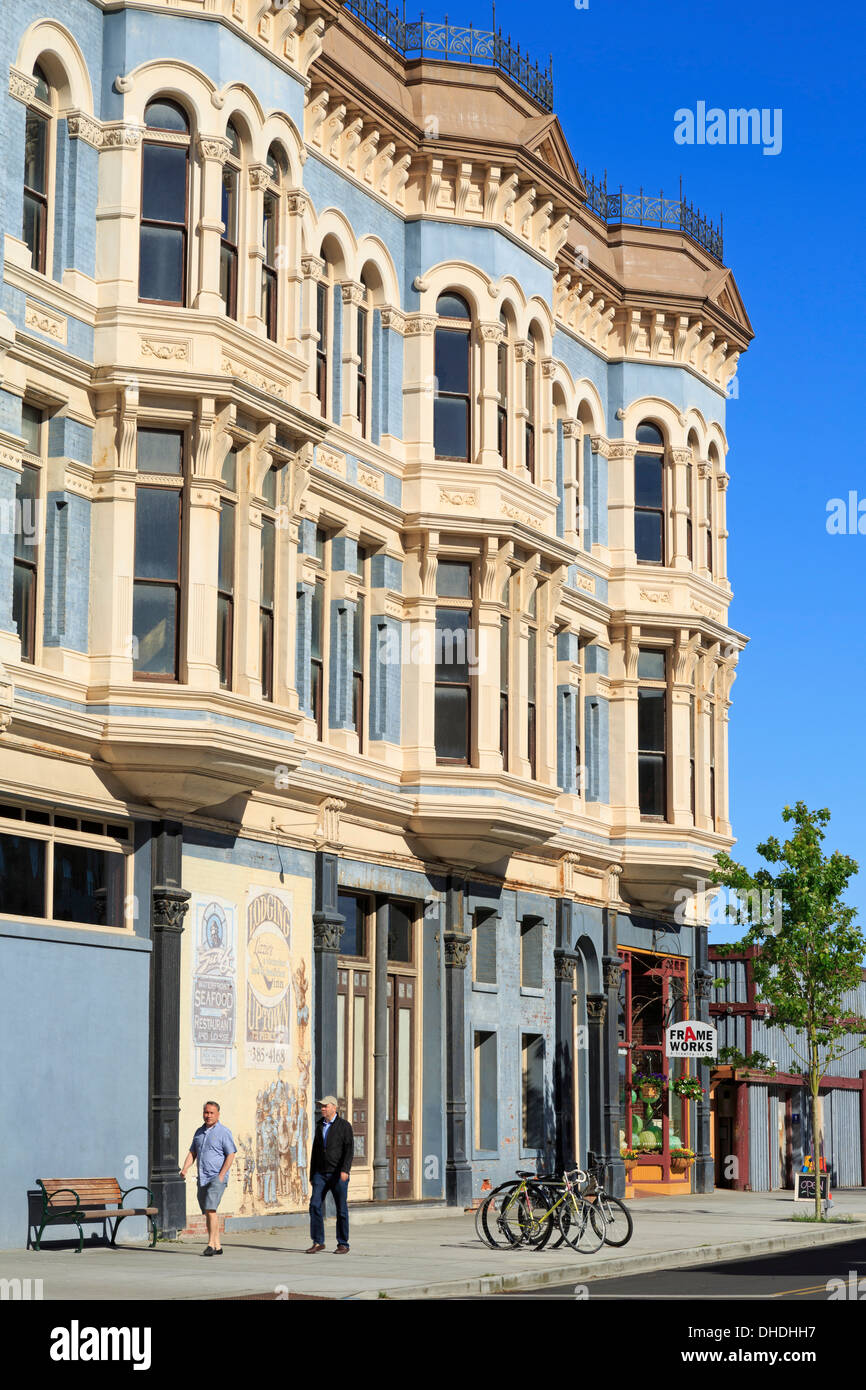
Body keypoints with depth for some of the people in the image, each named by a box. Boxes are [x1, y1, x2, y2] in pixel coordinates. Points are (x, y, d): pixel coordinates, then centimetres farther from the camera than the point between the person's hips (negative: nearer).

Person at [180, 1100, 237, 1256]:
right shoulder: (199, 1132, 16)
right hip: (202, 1178, 7)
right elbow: (192, 1153, 17)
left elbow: (231, 1155, -8)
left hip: (217, 1178, -7)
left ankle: (211, 1244, -18)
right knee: (208, 1212, 8)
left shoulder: (223, 1132, -4)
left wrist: (221, 1176, -15)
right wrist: (185, 1169, -1)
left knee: (210, 1209, -18)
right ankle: (217, 1246, 15)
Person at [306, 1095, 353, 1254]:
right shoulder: (320, 1126, 14)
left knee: (341, 1209, 0)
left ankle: (343, 1244, 8)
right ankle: (318, 1242, -5)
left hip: (338, 1174, -5)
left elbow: (349, 1150, -13)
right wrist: (312, 1175, 16)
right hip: (321, 1174, 5)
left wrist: (345, 1170, -26)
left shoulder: (344, 1126, -4)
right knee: (315, 1205, -9)